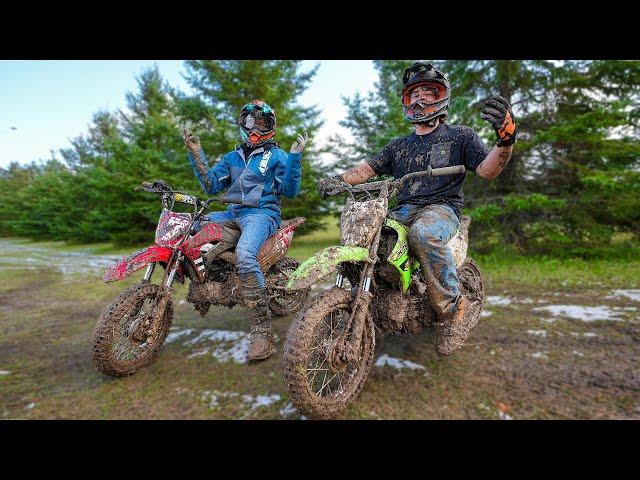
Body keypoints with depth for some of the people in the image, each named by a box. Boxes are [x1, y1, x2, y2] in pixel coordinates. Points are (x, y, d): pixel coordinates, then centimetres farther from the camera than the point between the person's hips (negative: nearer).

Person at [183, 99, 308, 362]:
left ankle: (262, 331, -31)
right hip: (233, 212, 7)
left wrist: (295, 157, -13)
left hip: (262, 214, -7)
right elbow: (211, 185, 15)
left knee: (245, 254, -35)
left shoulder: (277, 155, 6)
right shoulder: (232, 157, 22)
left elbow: (289, 191, -5)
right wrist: (196, 154, 11)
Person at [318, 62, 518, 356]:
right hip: (402, 211, 5)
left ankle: (452, 309, -23)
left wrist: (506, 138, -22)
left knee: (423, 232, -40)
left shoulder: (460, 136, 11)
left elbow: (487, 170, -2)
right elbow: (369, 168, 15)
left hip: (442, 208, -4)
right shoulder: (398, 146, 24)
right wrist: (339, 179, -4)